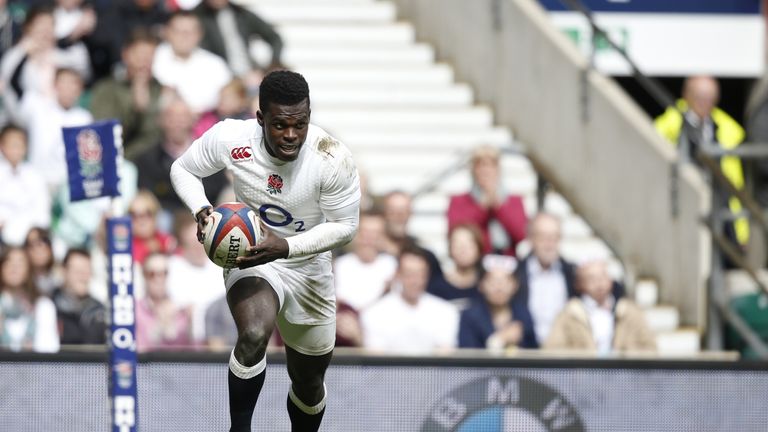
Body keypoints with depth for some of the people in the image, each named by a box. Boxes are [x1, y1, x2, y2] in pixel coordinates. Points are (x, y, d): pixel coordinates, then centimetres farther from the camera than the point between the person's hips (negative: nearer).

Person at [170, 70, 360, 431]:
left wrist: (285, 247, -30)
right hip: (251, 257, -2)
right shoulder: (231, 138, -23)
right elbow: (182, 169, -4)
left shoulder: (333, 159, -26)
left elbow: (345, 226, -15)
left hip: (307, 267, 2)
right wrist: (202, 210, -24)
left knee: (309, 384, 19)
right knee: (254, 335, -35)